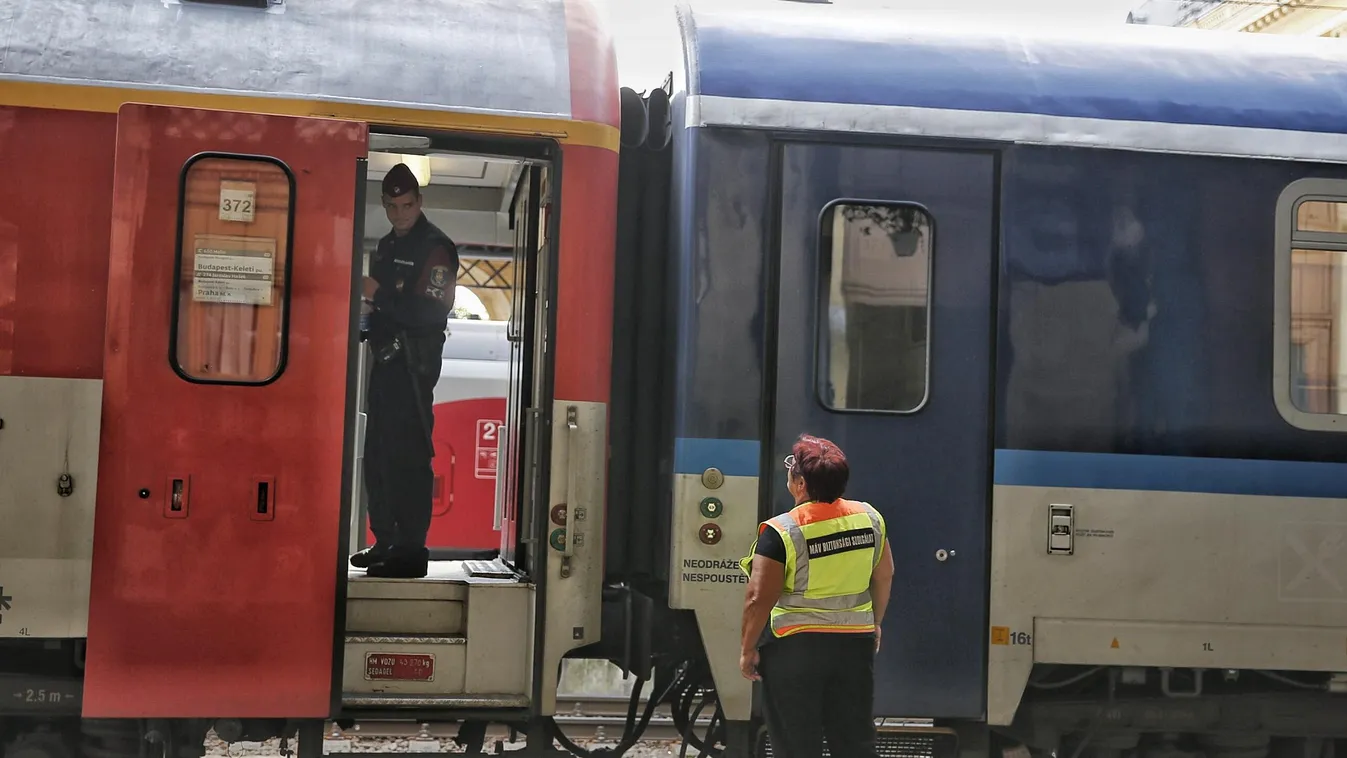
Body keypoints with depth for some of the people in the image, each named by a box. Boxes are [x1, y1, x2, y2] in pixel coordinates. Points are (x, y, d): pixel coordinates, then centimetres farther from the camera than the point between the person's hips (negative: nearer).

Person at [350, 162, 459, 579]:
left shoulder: (435, 247, -9)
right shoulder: (386, 246, 19)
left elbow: (432, 312, -19)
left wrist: (380, 296, -20)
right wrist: (367, 302, 12)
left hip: (414, 364, -9)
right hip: (386, 358, 9)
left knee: (407, 458, -11)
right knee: (377, 456, 11)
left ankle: (411, 551, -9)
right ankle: (386, 542, 19)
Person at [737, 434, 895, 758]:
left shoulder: (781, 532, -16)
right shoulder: (869, 517, 1)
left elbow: (760, 598, -16)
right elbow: (884, 577, 11)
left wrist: (747, 650, -5)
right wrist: (874, 623, 24)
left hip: (794, 648, -5)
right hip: (855, 644, 5)